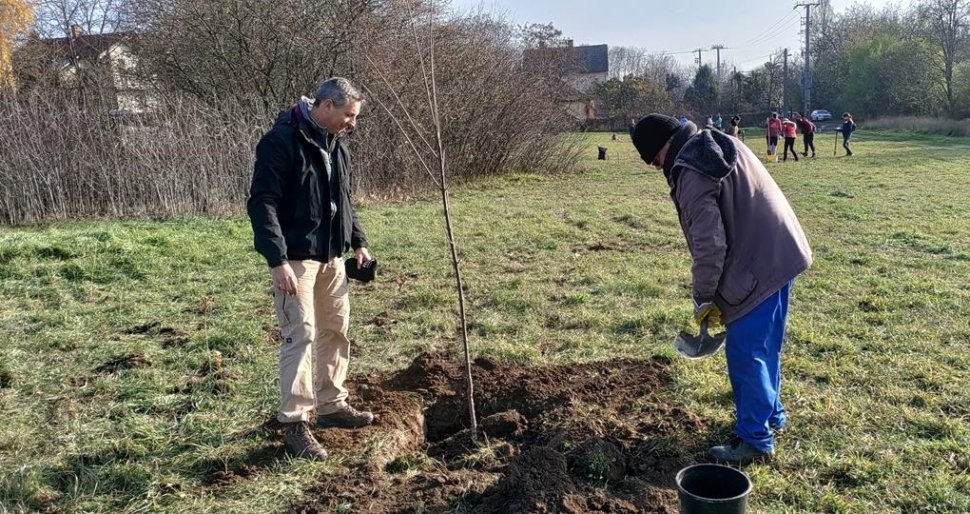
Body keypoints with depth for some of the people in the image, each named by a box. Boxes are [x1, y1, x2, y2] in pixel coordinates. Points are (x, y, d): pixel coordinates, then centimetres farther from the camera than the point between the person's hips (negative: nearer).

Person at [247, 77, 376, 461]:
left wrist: (358, 242, 15)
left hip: (332, 256, 9)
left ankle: (331, 405, 28)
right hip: (295, 258, -8)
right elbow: (262, 203, -20)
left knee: (336, 330, 13)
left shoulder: (336, 145, 11)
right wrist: (278, 260, -26)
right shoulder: (281, 141, -15)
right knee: (301, 335, -6)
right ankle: (294, 423, 5)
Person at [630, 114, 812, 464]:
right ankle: (771, 413, 37)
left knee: (745, 355, -1)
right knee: (765, 346, 22)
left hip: (756, 269, -10)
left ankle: (755, 440, 9)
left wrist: (702, 298, -10)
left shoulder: (691, 174, -19)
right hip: (781, 254, 10)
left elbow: (710, 243, -22)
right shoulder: (721, 144, 11)